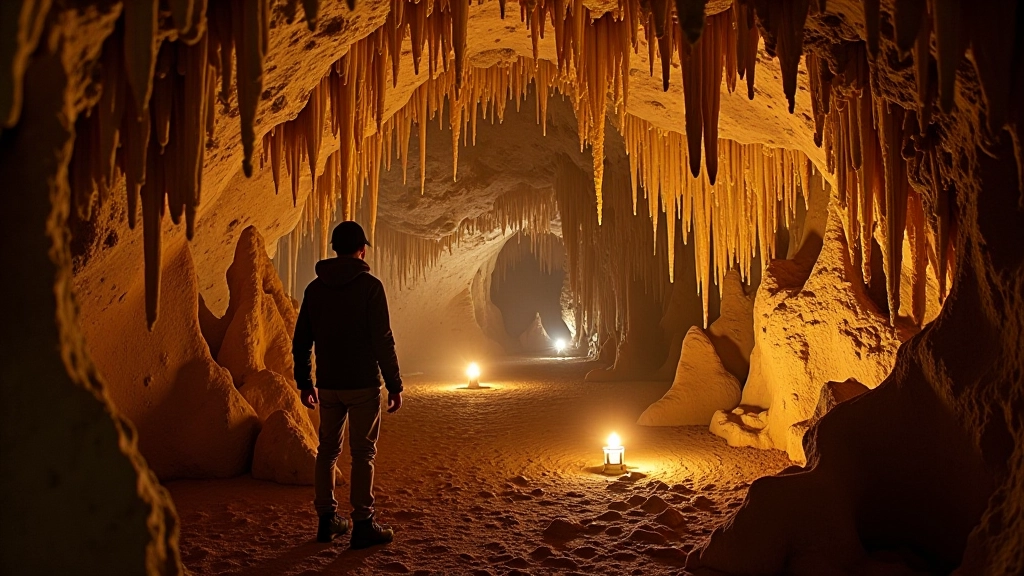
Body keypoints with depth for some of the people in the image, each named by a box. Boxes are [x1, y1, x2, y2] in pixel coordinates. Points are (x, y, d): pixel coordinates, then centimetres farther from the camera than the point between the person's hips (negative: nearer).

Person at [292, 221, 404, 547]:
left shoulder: (315, 288, 6)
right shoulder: (369, 286, -9)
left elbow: (301, 341, 9)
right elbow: (383, 340, -13)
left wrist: (304, 382, 19)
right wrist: (395, 385, -7)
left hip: (328, 385, 5)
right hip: (363, 385, -5)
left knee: (328, 450, 14)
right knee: (362, 453, 1)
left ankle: (327, 520, 21)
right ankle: (363, 525, 6)